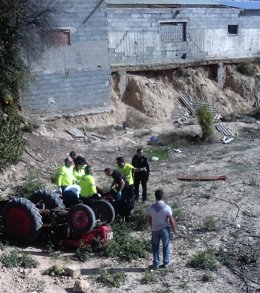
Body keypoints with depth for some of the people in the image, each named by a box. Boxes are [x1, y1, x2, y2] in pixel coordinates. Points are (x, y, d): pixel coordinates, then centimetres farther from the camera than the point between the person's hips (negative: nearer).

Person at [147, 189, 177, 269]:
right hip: (164, 229, -1)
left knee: (155, 246, 16)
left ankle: (156, 263, 17)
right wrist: (174, 230, 2)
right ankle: (166, 263, 23)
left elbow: (148, 220, 1)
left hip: (155, 230, 2)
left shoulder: (151, 208, -10)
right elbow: (171, 220, -13)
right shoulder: (167, 207, -18)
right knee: (166, 246, 16)